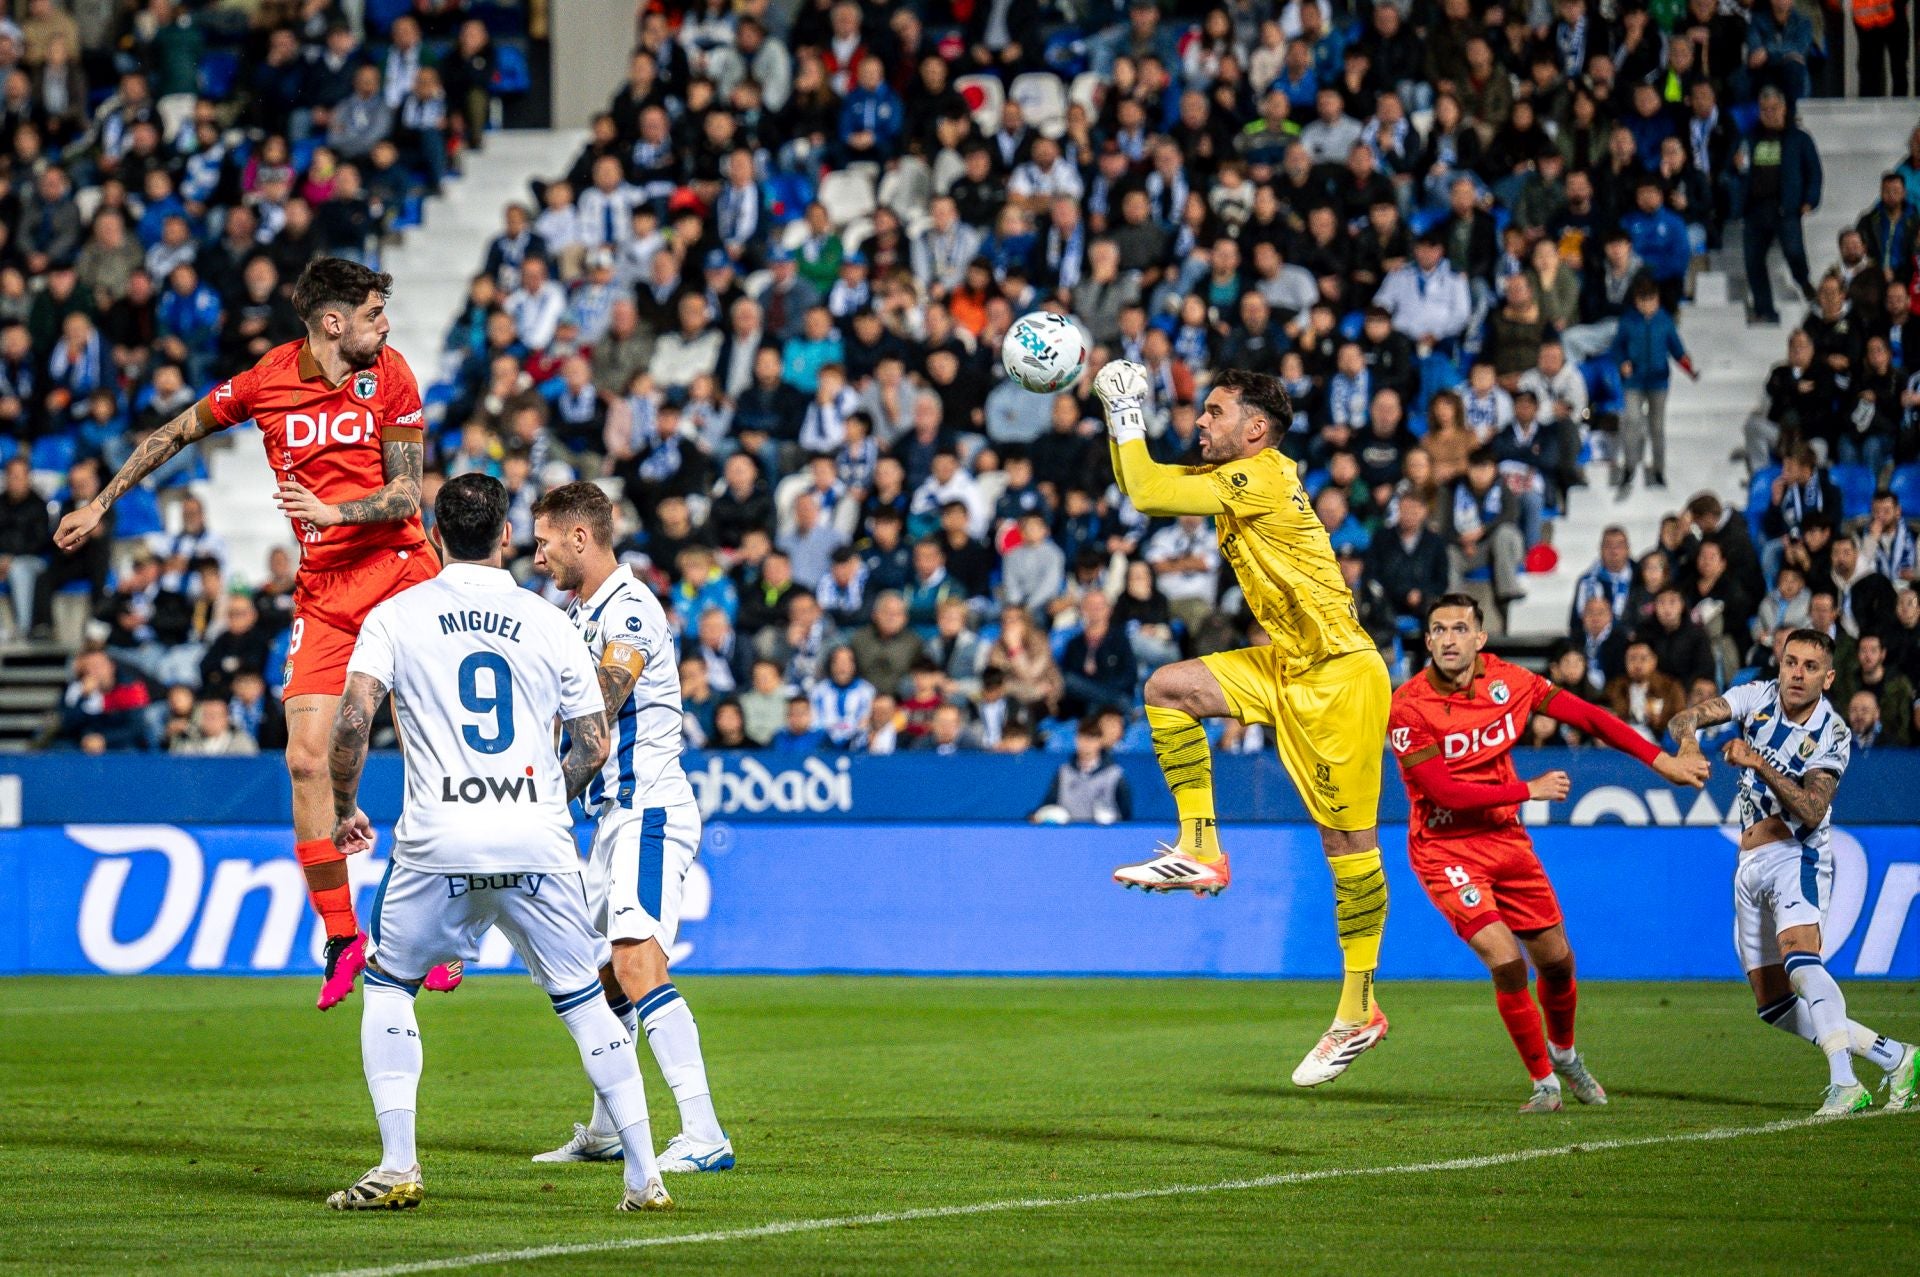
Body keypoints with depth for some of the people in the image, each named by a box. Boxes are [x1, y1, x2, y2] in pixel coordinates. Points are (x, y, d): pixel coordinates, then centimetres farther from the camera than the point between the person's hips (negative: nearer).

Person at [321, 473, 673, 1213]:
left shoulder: (395, 616, 5)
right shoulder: (550, 624, 9)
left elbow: (352, 723, -5)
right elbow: (593, 747, 11)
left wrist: (344, 810, 10)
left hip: (438, 844, -1)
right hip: (537, 844, 1)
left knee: (387, 987, 17)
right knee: (584, 1002, 11)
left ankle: (397, 1167, 6)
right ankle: (645, 1178, 6)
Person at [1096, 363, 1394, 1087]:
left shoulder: (1264, 477, -17)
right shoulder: (1233, 479, 10)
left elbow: (1147, 495, -20)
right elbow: (1142, 486, 21)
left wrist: (1129, 415, -9)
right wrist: (1119, 418, 9)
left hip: (1341, 674, -9)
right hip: (1287, 666, 9)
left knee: (1347, 839, -5)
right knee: (1167, 687, -5)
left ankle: (1359, 1012, -1)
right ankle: (1200, 851, -2)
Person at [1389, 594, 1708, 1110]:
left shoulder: (1507, 680, -6)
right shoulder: (1409, 706, -19)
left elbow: (1586, 716, 1)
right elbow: (1445, 792, -22)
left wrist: (1659, 759, -4)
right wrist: (1529, 790, -18)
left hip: (1506, 837, 5)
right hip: (1445, 849, -5)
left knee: (1557, 961, 9)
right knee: (1505, 960, -19)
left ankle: (1563, 1053, 41)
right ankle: (1544, 1082, 2)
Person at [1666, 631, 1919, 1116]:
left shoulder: (1832, 734, -11)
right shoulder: (1758, 697, 1)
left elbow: (1812, 812, -20)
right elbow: (1684, 718, -10)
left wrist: (1759, 765, -30)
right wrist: (1687, 737, -34)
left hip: (1796, 857, -6)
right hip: (1750, 866, 6)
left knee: (1798, 955, -34)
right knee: (1776, 1007, 5)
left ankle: (1844, 1084, -45)